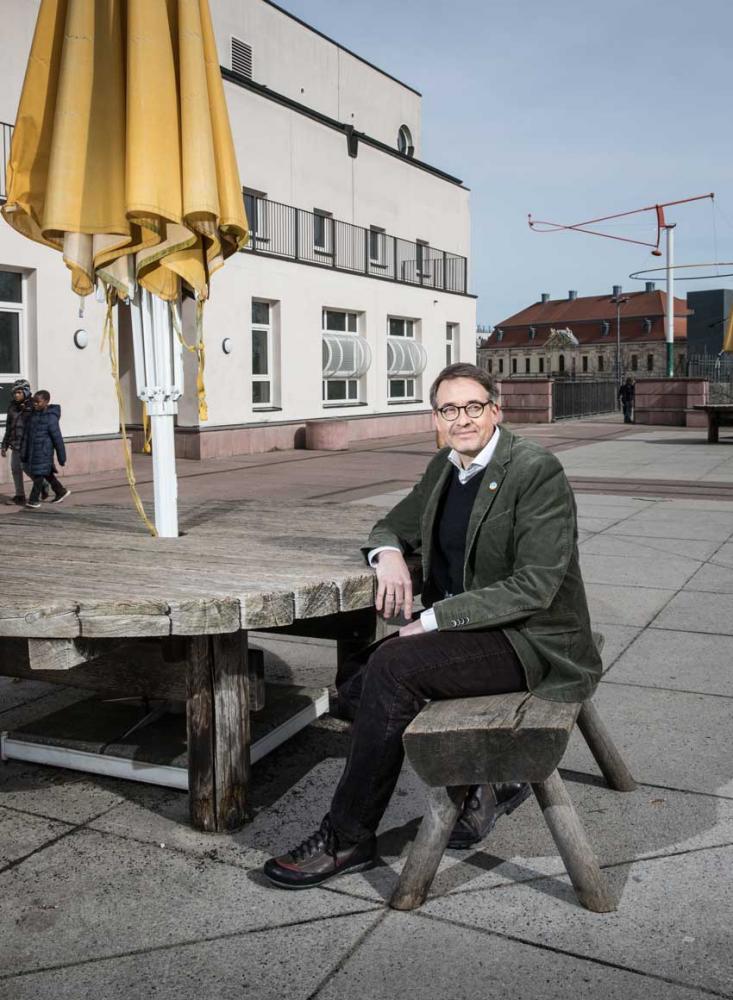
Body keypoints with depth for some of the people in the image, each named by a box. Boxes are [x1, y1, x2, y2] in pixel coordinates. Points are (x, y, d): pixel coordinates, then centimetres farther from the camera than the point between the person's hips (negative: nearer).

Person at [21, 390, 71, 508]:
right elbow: (28, 434, 11)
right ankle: (60, 492, 32)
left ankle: (34, 499, 4)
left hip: (44, 451, -8)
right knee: (47, 473, 18)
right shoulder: (33, 415, 7)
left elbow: (57, 438, -12)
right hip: (33, 450, 8)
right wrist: (24, 453, 11)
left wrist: (62, 457, -9)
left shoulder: (51, 418, -15)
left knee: (39, 474, -4)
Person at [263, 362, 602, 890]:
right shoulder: (445, 467, 9)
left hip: (533, 642, -8)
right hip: (462, 631, 9)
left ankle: (348, 839, -10)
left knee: (391, 666, -25)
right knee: (357, 685, -7)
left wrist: (434, 619, -23)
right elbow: (394, 524, 21)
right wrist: (389, 553, -5)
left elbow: (534, 587, -21)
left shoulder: (538, 470, -15)